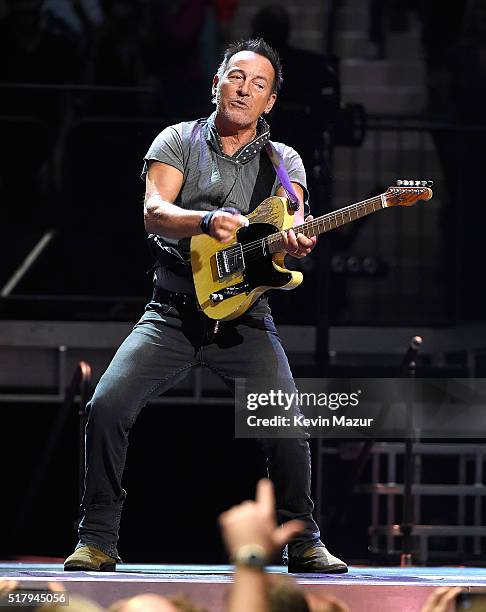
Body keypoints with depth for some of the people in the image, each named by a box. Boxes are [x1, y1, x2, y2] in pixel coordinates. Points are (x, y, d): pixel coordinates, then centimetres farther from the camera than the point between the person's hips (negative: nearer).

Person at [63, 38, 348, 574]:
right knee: (108, 405, -18)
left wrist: (294, 240, -36)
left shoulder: (283, 161, 8)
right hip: (173, 312, 0)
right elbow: (154, 214, -11)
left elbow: (293, 220, -10)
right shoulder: (178, 141, 5)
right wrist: (209, 221, -31)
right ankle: (97, 540, -5)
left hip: (245, 318, 0)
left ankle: (303, 543, 4)